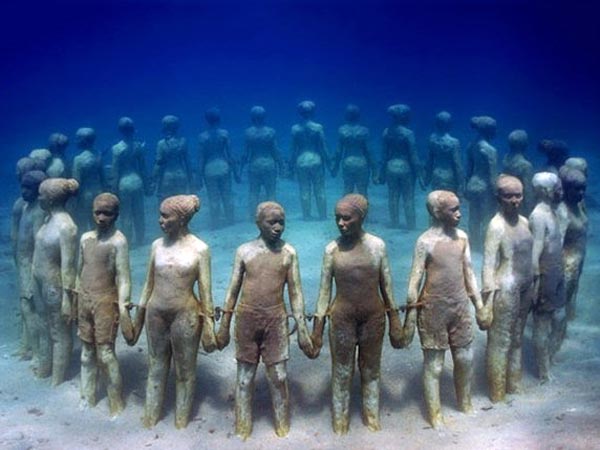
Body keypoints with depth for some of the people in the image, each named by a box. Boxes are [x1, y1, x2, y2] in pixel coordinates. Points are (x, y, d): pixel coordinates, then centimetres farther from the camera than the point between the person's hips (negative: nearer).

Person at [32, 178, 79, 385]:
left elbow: (68, 265, -23)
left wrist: (67, 298, -22)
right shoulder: (49, 219, 3)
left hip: (55, 286, -9)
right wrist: (35, 281, 19)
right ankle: (44, 369, 43)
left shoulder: (65, 226, -24)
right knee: (44, 328, 24)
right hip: (40, 282, 9)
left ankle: (58, 380, 22)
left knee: (59, 333, 8)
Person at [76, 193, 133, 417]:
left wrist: (123, 307, -22)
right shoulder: (85, 238, 8)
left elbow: (123, 277, -15)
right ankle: (87, 397, 29)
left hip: (105, 301, -6)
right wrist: (75, 298, 16)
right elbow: (80, 271, 15)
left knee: (106, 354, -5)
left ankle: (116, 403, 8)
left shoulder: (118, 241, -12)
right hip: (84, 300, 6)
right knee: (87, 352, 15)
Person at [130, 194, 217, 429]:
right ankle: (150, 417, 30)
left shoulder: (199, 249, -10)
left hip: (186, 315, -3)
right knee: (156, 368, 16)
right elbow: (149, 284, 9)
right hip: (156, 314, 4)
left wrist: (209, 327, -6)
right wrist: (138, 319, 11)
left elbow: (205, 291, -6)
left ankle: (182, 420, 27)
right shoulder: (157, 245, 1)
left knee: (184, 370, 11)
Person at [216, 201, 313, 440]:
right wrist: (224, 326, 4)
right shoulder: (244, 250, -1)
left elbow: (295, 293, 0)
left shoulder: (288, 252, -1)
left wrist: (302, 329, -4)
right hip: (247, 317, 1)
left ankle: (283, 428, 20)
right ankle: (242, 429, 21)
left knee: (278, 377, 5)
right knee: (245, 377, 9)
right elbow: (233, 290, 5)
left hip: (276, 318, 0)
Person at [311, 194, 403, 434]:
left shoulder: (377, 245, -5)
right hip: (342, 318, -1)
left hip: (373, 316, 1)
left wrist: (395, 322, 4)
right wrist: (317, 328, -3)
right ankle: (340, 424, 22)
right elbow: (324, 290, -2)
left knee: (371, 370, 14)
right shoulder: (332, 249, -6)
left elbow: (386, 286, 2)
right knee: (342, 373, 8)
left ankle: (372, 419, 30)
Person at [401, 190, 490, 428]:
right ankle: (435, 414, 21)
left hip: (460, 306, 6)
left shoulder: (462, 237, 2)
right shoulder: (425, 241, -16)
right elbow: (415, 282, -14)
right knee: (434, 364, 6)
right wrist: (409, 320, -14)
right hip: (433, 308, -6)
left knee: (465, 358, 16)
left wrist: (480, 306, 11)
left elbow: (468, 273, 11)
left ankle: (465, 403, 39)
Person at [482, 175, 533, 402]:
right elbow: (489, 263, -17)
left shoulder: (524, 221, 7)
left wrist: (532, 286, 15)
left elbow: (528, 256, 14)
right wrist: (489, 294, -19)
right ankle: (497, 393, 17)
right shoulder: (496, 225, -16)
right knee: (500, 340, 4)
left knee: (517, 338, 19)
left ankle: (514, 385, 35)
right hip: (506, 288, -8)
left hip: (525, 286, 8)